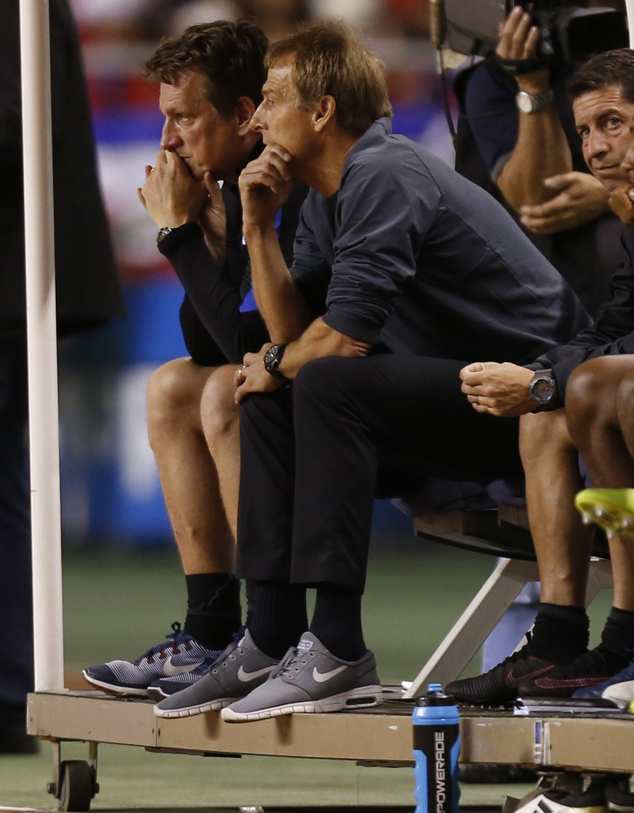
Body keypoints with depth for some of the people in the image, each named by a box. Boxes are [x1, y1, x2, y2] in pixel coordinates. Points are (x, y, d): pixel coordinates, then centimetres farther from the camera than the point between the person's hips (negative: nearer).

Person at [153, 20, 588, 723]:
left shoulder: (384, 177, -18)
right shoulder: (328, 198, 12)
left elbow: (346, 335, -24)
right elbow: (292, 332, 9)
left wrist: (274, 366, -5)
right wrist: (258, 226, 0)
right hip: (455, 389, 10)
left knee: (328, 385, -27)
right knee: (268, 398, 8)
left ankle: (339, 651, -27)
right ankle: (273, 641, 2)